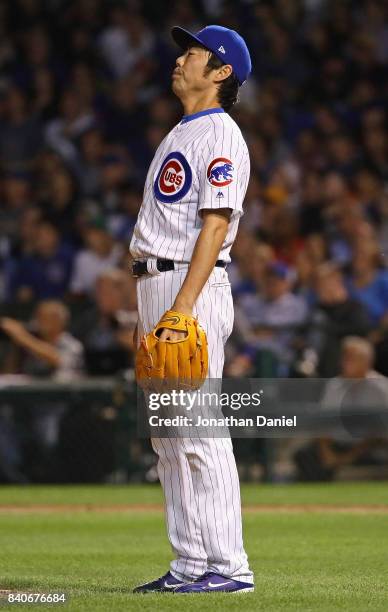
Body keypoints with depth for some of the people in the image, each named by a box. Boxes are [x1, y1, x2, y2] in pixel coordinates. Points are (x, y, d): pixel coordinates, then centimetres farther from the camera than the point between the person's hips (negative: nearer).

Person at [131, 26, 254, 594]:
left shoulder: (221, 136, -9)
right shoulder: (179, 136, 21)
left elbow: (216, 225, -18)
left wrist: (182, 308, -25)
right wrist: (148, 310, 19)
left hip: (194, 288, -10)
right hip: (156, 285, 10)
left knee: (200, 433, -12)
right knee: (168, 436, 9)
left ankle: (229, 567, -12)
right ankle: (190, 564, 12)